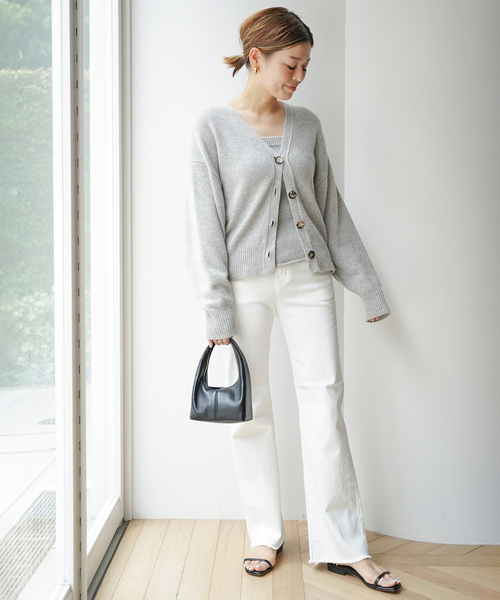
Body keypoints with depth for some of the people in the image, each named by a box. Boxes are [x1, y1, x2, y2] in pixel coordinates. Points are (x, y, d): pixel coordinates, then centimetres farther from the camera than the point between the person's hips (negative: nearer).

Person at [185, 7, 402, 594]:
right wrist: (215, 308, -10)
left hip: (307, 276, 3)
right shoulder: (213, 126, -2)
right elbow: (205, 220, -5)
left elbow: (331, 206, 13)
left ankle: (343, 546, 8)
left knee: (324, 401, -1)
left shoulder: (306, 124, 9)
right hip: (245, 281, -2)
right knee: (251, 410, 5)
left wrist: (367, 285, 13)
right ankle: (265, 534, 22)